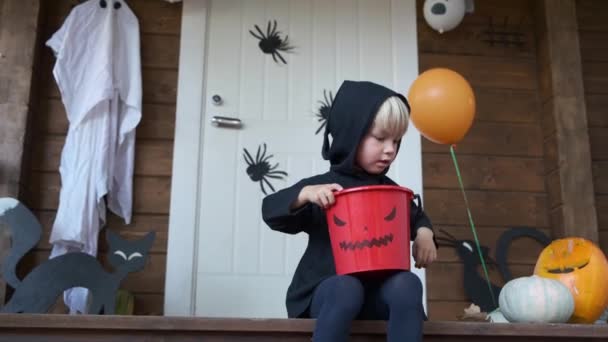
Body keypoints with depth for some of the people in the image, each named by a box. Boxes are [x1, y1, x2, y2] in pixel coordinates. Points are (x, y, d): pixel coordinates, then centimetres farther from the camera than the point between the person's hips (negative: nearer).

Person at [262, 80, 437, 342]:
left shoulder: (390, 189, 11)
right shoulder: (323, 187, -2)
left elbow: (416, 217, 27)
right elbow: (272, 212, -8)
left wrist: (424, 235, 3)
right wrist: (305, 194, -26)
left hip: (377, 291, 4)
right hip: (328, 290, -3)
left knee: (407, 284, -29)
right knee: (346, 289, -38)